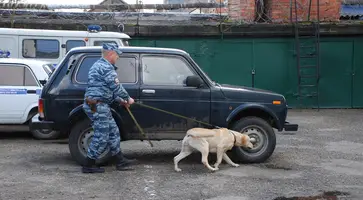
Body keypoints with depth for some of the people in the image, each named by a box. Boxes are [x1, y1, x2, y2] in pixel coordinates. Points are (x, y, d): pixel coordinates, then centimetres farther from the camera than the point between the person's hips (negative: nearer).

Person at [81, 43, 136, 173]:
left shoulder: (98, 65, 20)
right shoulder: (106, 67, -15)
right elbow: (116, 87, -15)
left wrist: (120, 101, 25)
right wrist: (128, 98, -1)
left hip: (97, 105, 11)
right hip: (98, 106, -11)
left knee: (113, 132, 15)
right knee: (101, 137, -4)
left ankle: (120, 161, 21)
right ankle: (89, 165, 4)